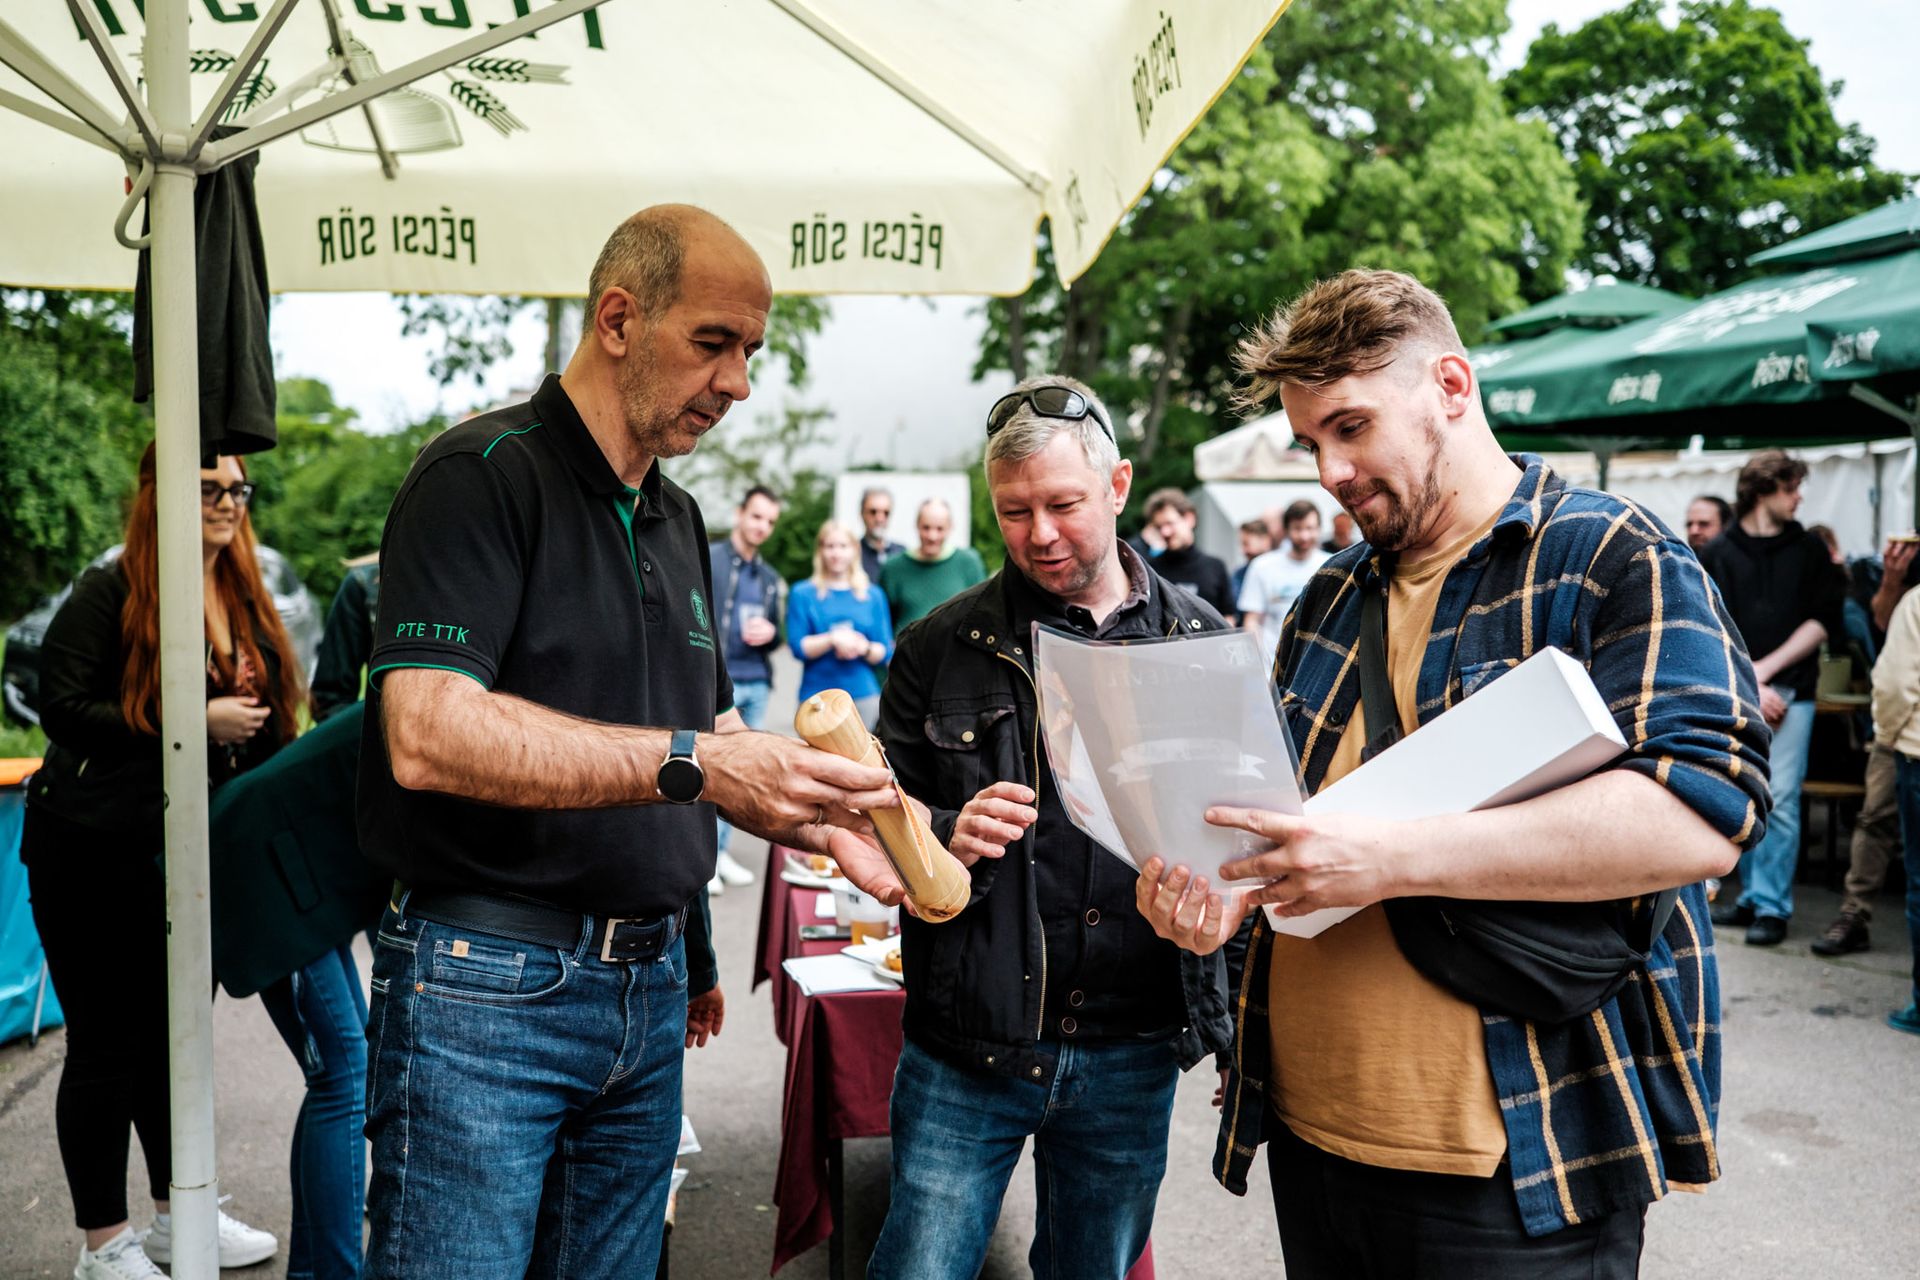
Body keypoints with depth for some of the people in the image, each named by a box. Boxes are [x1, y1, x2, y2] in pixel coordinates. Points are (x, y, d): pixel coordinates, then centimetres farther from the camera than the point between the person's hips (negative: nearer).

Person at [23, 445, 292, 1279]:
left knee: (178, 1033, 15)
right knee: (106, 1046, 2)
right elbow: (62, 705, -17)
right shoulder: (111, 592, -9)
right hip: (99, 856, -6)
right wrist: (192, 723, -21)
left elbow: (265, 725, 18)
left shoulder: (246, 604, 10)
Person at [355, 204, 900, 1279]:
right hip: (486, 987, -7)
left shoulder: (679, 521, 14)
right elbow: (426, 734, -25)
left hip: (649, 984, 8)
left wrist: (817, 819, -1)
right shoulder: (483, 475, -12)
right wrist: (690, 763, -29)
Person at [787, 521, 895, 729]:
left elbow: (885, 652, 8)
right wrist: (833, 639, -15)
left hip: (864, 695, 2)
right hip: (817, 695, -2)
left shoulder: (873, 595, 11)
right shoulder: (803, 593, 6)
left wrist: (864, 648, -12)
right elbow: (797, 647, -2)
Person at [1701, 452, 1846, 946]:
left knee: (1780, 799, -7)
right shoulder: (1716, 555, 6)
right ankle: (1752, 896, 18)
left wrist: (1765, 669, -6)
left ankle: (1772, 906, 0)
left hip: (1790, 693, -1)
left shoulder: (1809, 549, 8)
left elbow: (1824, 622, 2)